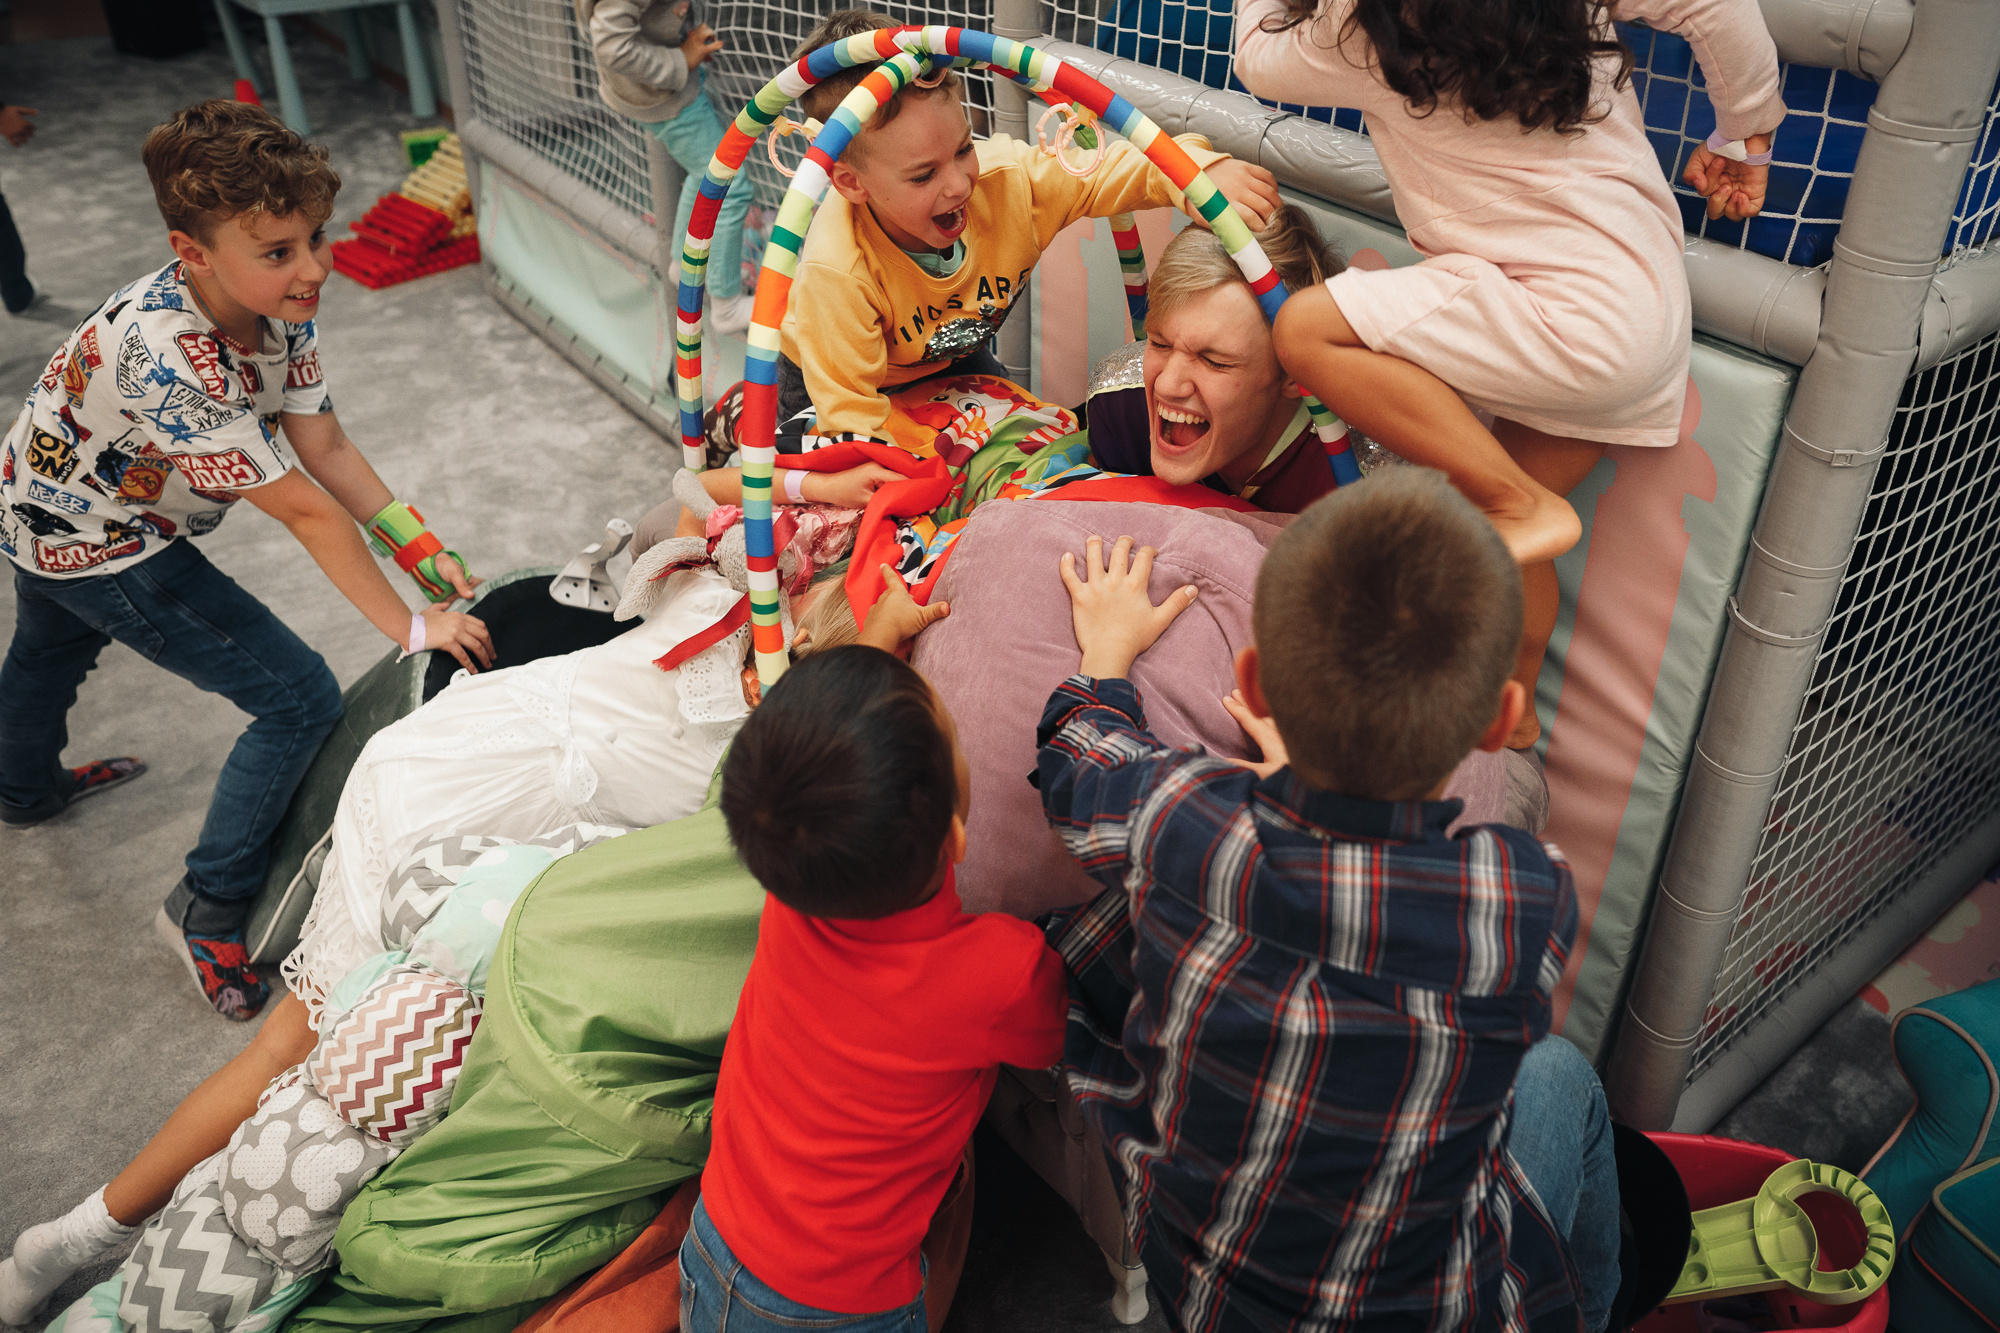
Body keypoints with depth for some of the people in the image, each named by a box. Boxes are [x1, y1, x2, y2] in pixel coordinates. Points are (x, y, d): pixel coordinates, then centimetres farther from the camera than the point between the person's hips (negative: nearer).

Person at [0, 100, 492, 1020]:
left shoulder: (277, 304, -18)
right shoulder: (172, 360, -42)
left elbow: (324, 445, -14)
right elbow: (304, 509, -38)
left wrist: (427, 555, -18)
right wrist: (411, 628, -31)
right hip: (94, 545, -9)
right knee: (302, 701, -12)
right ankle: (207, 910, 5)